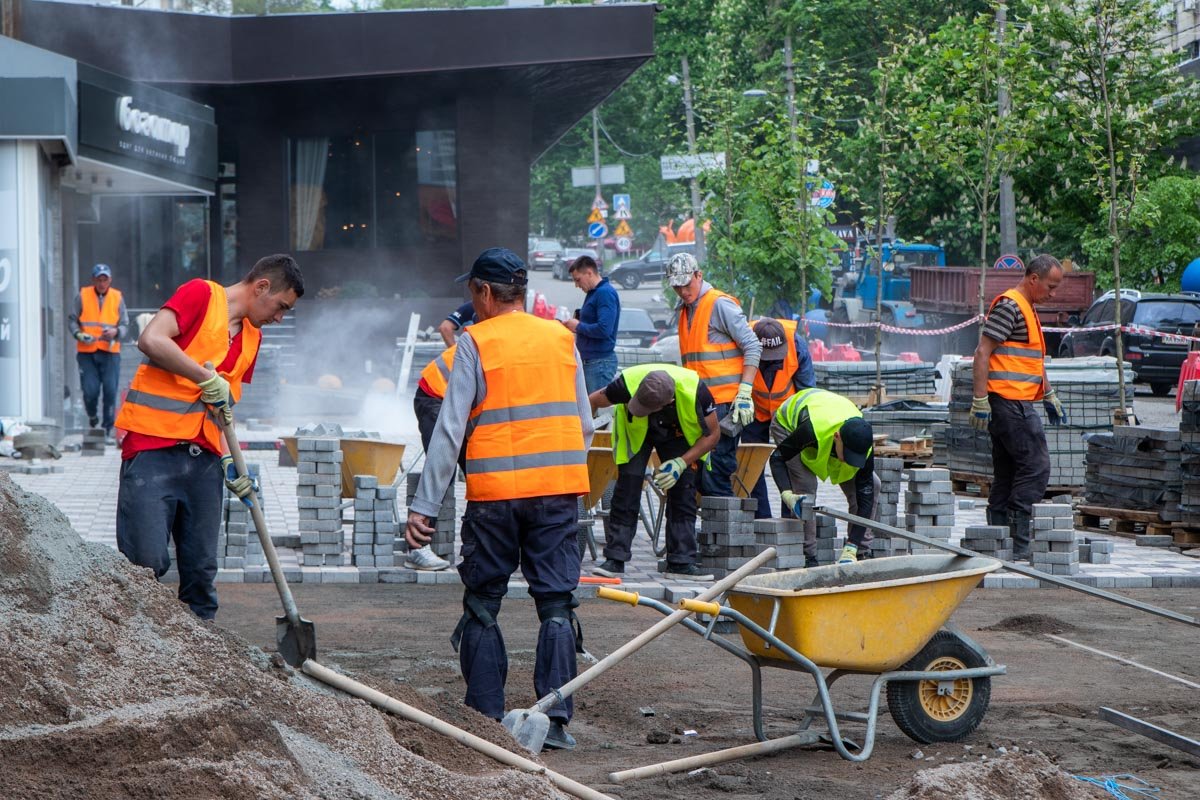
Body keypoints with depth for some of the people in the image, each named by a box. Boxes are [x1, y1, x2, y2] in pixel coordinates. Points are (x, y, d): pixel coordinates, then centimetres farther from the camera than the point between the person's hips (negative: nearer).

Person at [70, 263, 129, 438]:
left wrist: (116, 332, -14)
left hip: (110, 353, 0)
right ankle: (92, 417, 26)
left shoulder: (117, 297, 6)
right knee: (90, 391, -5)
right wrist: (79, 334, -11)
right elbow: (73, 320, 8)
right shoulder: (83, 296, 4)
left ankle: (108, 428, 5)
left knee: (110, 391, -6)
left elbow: (125, 325, 7)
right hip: (86, 352, 0)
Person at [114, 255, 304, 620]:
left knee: (201, 568, 6)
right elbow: (151, 340, -18)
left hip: (203, 457, 7)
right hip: (154, 445, -7)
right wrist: (207, 378, -17)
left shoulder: (252, 337, 20)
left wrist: (229, 461, 7)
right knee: (148, 561, -12)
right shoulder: (201, 294, -3)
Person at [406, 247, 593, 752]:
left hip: (494, 491, -3)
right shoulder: (562, 339, 10)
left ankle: (487, 717, 9)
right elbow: (584, 424, 12)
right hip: (559, 490, 3)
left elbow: (450, 430, -7)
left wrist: (424, 506, -6)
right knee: (556, 605, 5)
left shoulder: (475, 342, -3)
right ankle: (555, 719, -2)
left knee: (482, 606, 9)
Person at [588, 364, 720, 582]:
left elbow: (712, 434, -21)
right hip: (634, 432, -1)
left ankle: (681, 562, -4)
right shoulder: (629, 383, -38)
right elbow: (593, 401, -19)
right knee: (627, 491, -13)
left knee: (683, 492, -10)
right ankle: (614, 560, -9)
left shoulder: (695, 391, -38)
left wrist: (682, 463, -28)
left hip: (678, 433, 1)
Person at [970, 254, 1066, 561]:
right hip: (1010, 401, -11)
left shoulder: (1027, 308, 22)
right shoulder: (1009, 306, -11)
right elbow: (982, 353, -17)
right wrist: (980, 400, -21)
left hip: (1018, 404, 11)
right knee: (1035, 468, -12)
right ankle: (1017, 546, -13)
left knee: (1007, 474, 10)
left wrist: (1049, 396, 33)